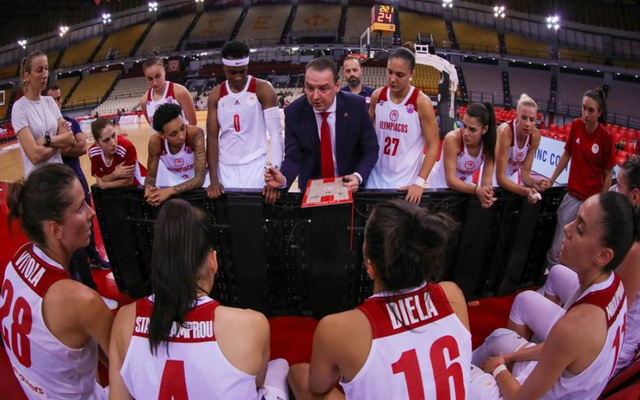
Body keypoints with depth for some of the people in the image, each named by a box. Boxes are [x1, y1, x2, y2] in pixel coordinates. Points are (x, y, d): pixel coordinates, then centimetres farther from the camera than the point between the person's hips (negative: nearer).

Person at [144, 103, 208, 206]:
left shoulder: (195, 134, -30)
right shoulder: (155, 142, -20)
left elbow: (199, 179, -32)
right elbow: (151, 176, -7)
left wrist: (169, 191, -41)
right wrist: (149, 189, -28)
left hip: (199, 186, -3)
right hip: (175, 187, 3)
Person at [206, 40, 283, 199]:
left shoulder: (263, 89, -6)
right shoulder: (216, 95, 4)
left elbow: (276, 134, -11)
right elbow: (212, 138, 3)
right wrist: (213, 179, -8)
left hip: (255, 167, -3)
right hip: (225, 169, 3)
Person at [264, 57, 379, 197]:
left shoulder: (356, 106, -16)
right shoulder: (293, 112, -14)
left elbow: (370, 150, -9)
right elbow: (293, 157, -12)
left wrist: (358, 176, -27)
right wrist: (283, 179, -33)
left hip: (350, 185, -1)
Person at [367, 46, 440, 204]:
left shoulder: (422, 102, -12)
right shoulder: (377, 96, -1)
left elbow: (433, 146, -9)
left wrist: (420, 182, -16)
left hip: (407, 183, -3)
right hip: (376, 179, 4)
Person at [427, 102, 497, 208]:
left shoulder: (489, 143, -18)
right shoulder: (452, 139, -30)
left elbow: (487, 177, -15)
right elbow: (451, 180, -31)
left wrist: (486, 193, -38)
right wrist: (477, 190, -46)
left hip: (464, 188, 4)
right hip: (439, 187, -4)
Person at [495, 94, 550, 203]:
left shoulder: (535, 135, -20)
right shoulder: (505, 131, -34)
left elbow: (525, 172, -16)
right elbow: (500, 177, -36)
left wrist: (534, 183, -37)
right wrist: (525, 191, -49)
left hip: (513, 173, 4)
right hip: (493, 170, -4)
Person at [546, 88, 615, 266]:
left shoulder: (606, 137, -13)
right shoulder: (576, 125, -3)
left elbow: (608, 174, -7)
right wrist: (551, 180, 12)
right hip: (572, 195, 3)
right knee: (557, 250, 2)